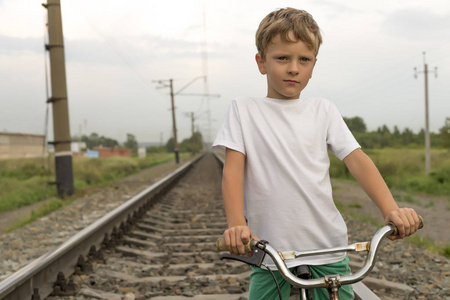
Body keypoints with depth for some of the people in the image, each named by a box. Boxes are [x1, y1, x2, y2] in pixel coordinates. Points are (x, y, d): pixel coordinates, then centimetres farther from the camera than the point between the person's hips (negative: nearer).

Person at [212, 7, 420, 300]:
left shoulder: (323, 110, 7)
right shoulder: (244, 109, 2)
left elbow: (357, 159, -1)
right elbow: (233, 169, -6)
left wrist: (391, 209, -17)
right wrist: (236, 224, -23)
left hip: (327, 245, 2)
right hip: (270, 248, -1)